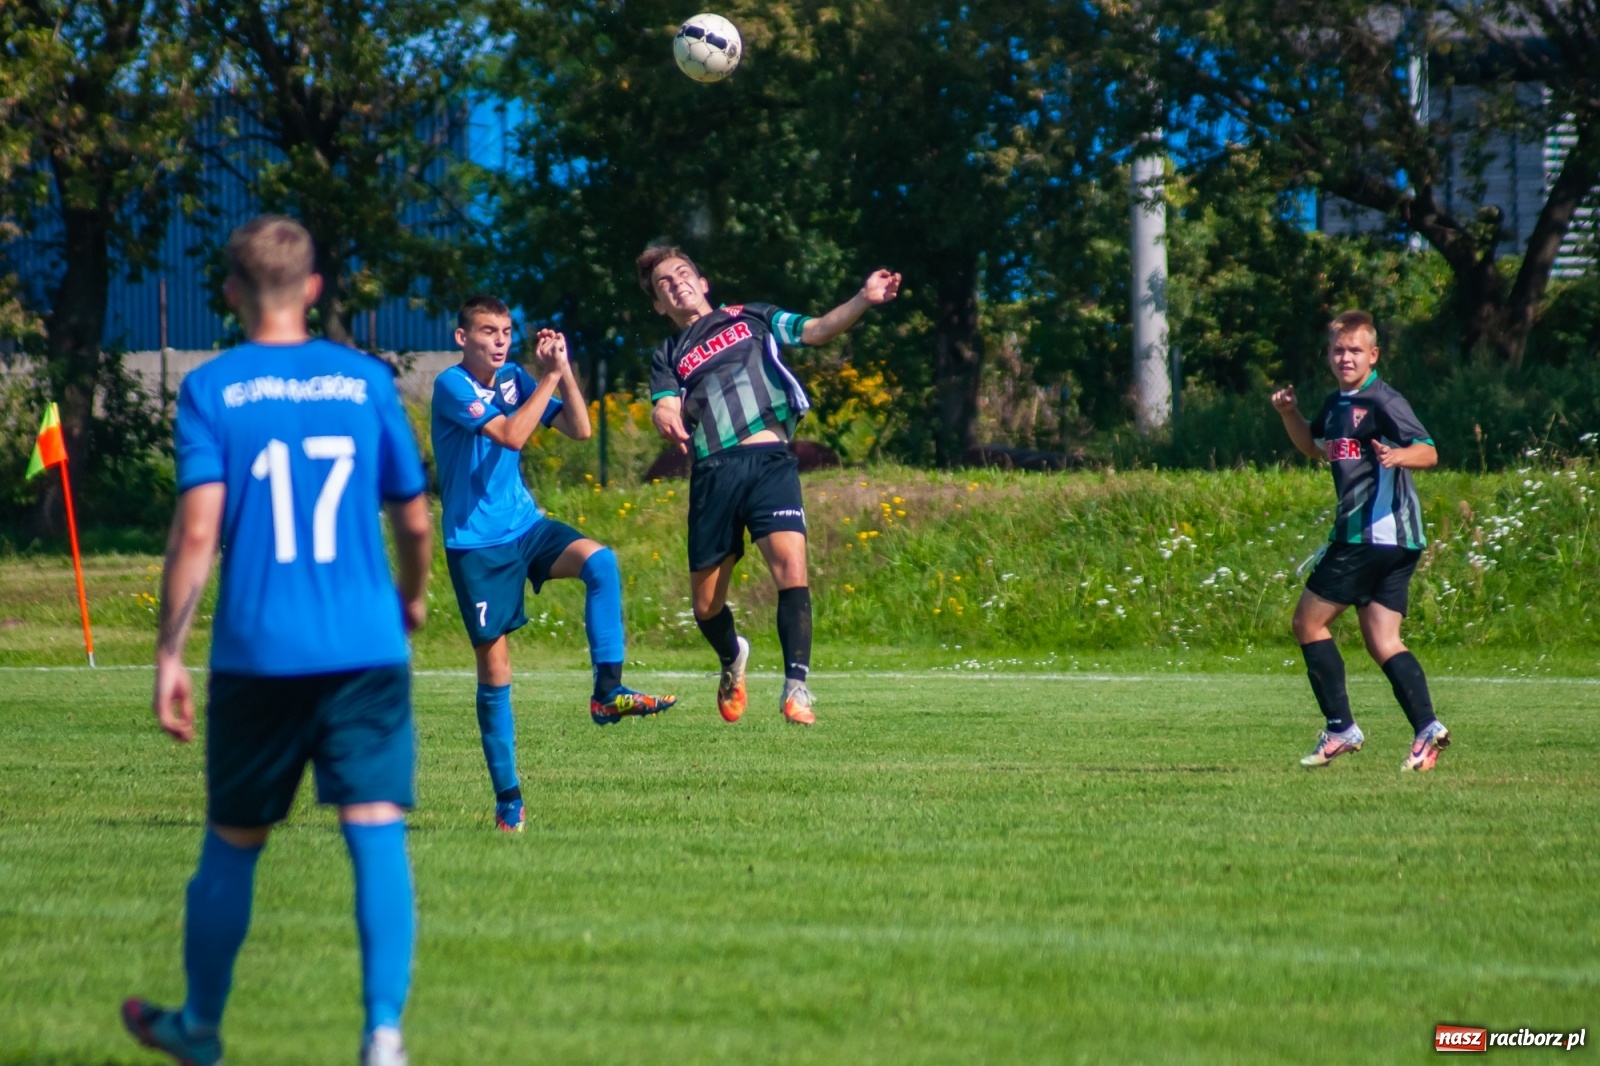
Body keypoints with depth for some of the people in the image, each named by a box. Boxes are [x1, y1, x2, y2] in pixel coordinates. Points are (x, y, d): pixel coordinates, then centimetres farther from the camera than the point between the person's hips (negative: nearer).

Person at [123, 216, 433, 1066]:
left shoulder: (210, 391, -3)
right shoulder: (367, 381, 5)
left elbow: (198, 530, -11)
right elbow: (415, 519, 11)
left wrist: (169, 654, -6)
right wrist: (413, 595, 31)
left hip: (257, 651, -1)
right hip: (367, 647, 1)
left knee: (233, 843, 14)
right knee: (377, 834, -4)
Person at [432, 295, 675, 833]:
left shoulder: (513, 379, 7)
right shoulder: (453, 386, -12)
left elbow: (580, 429, 0)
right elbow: (511, 435, -25)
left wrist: (564, 369, -10)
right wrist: (550, 377, -20)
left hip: (526, 526, 5)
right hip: (476, 543, -5)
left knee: (600, 561, -26)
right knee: (494, 668, -1)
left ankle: (608, 692, -22)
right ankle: (507, 799, 8)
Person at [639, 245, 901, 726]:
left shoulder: (752, 319, 20)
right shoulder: (668, 356, 21)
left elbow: (817, 330, 8)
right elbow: (666, 406, 4)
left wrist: (863, 300, -11)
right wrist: (668, 420, -23)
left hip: (769, 459, -2)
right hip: (713, 473, 2)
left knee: (791, 566, -23)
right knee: (706, 605, 6)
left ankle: (796, 687, -20)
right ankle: (732, 658, 38)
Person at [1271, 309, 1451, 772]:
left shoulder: (1382, 403, -11)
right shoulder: (1337, 405, 17)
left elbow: (1428, 452, -18)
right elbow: (1316, 447, 35)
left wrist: (1398, 456, -38)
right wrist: (1289, 413, 18)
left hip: (1375, 536, -9)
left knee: (1309, 622, -2)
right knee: (1381, 642, 4)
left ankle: (1341, 728, -2)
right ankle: (1426, 726, -8)